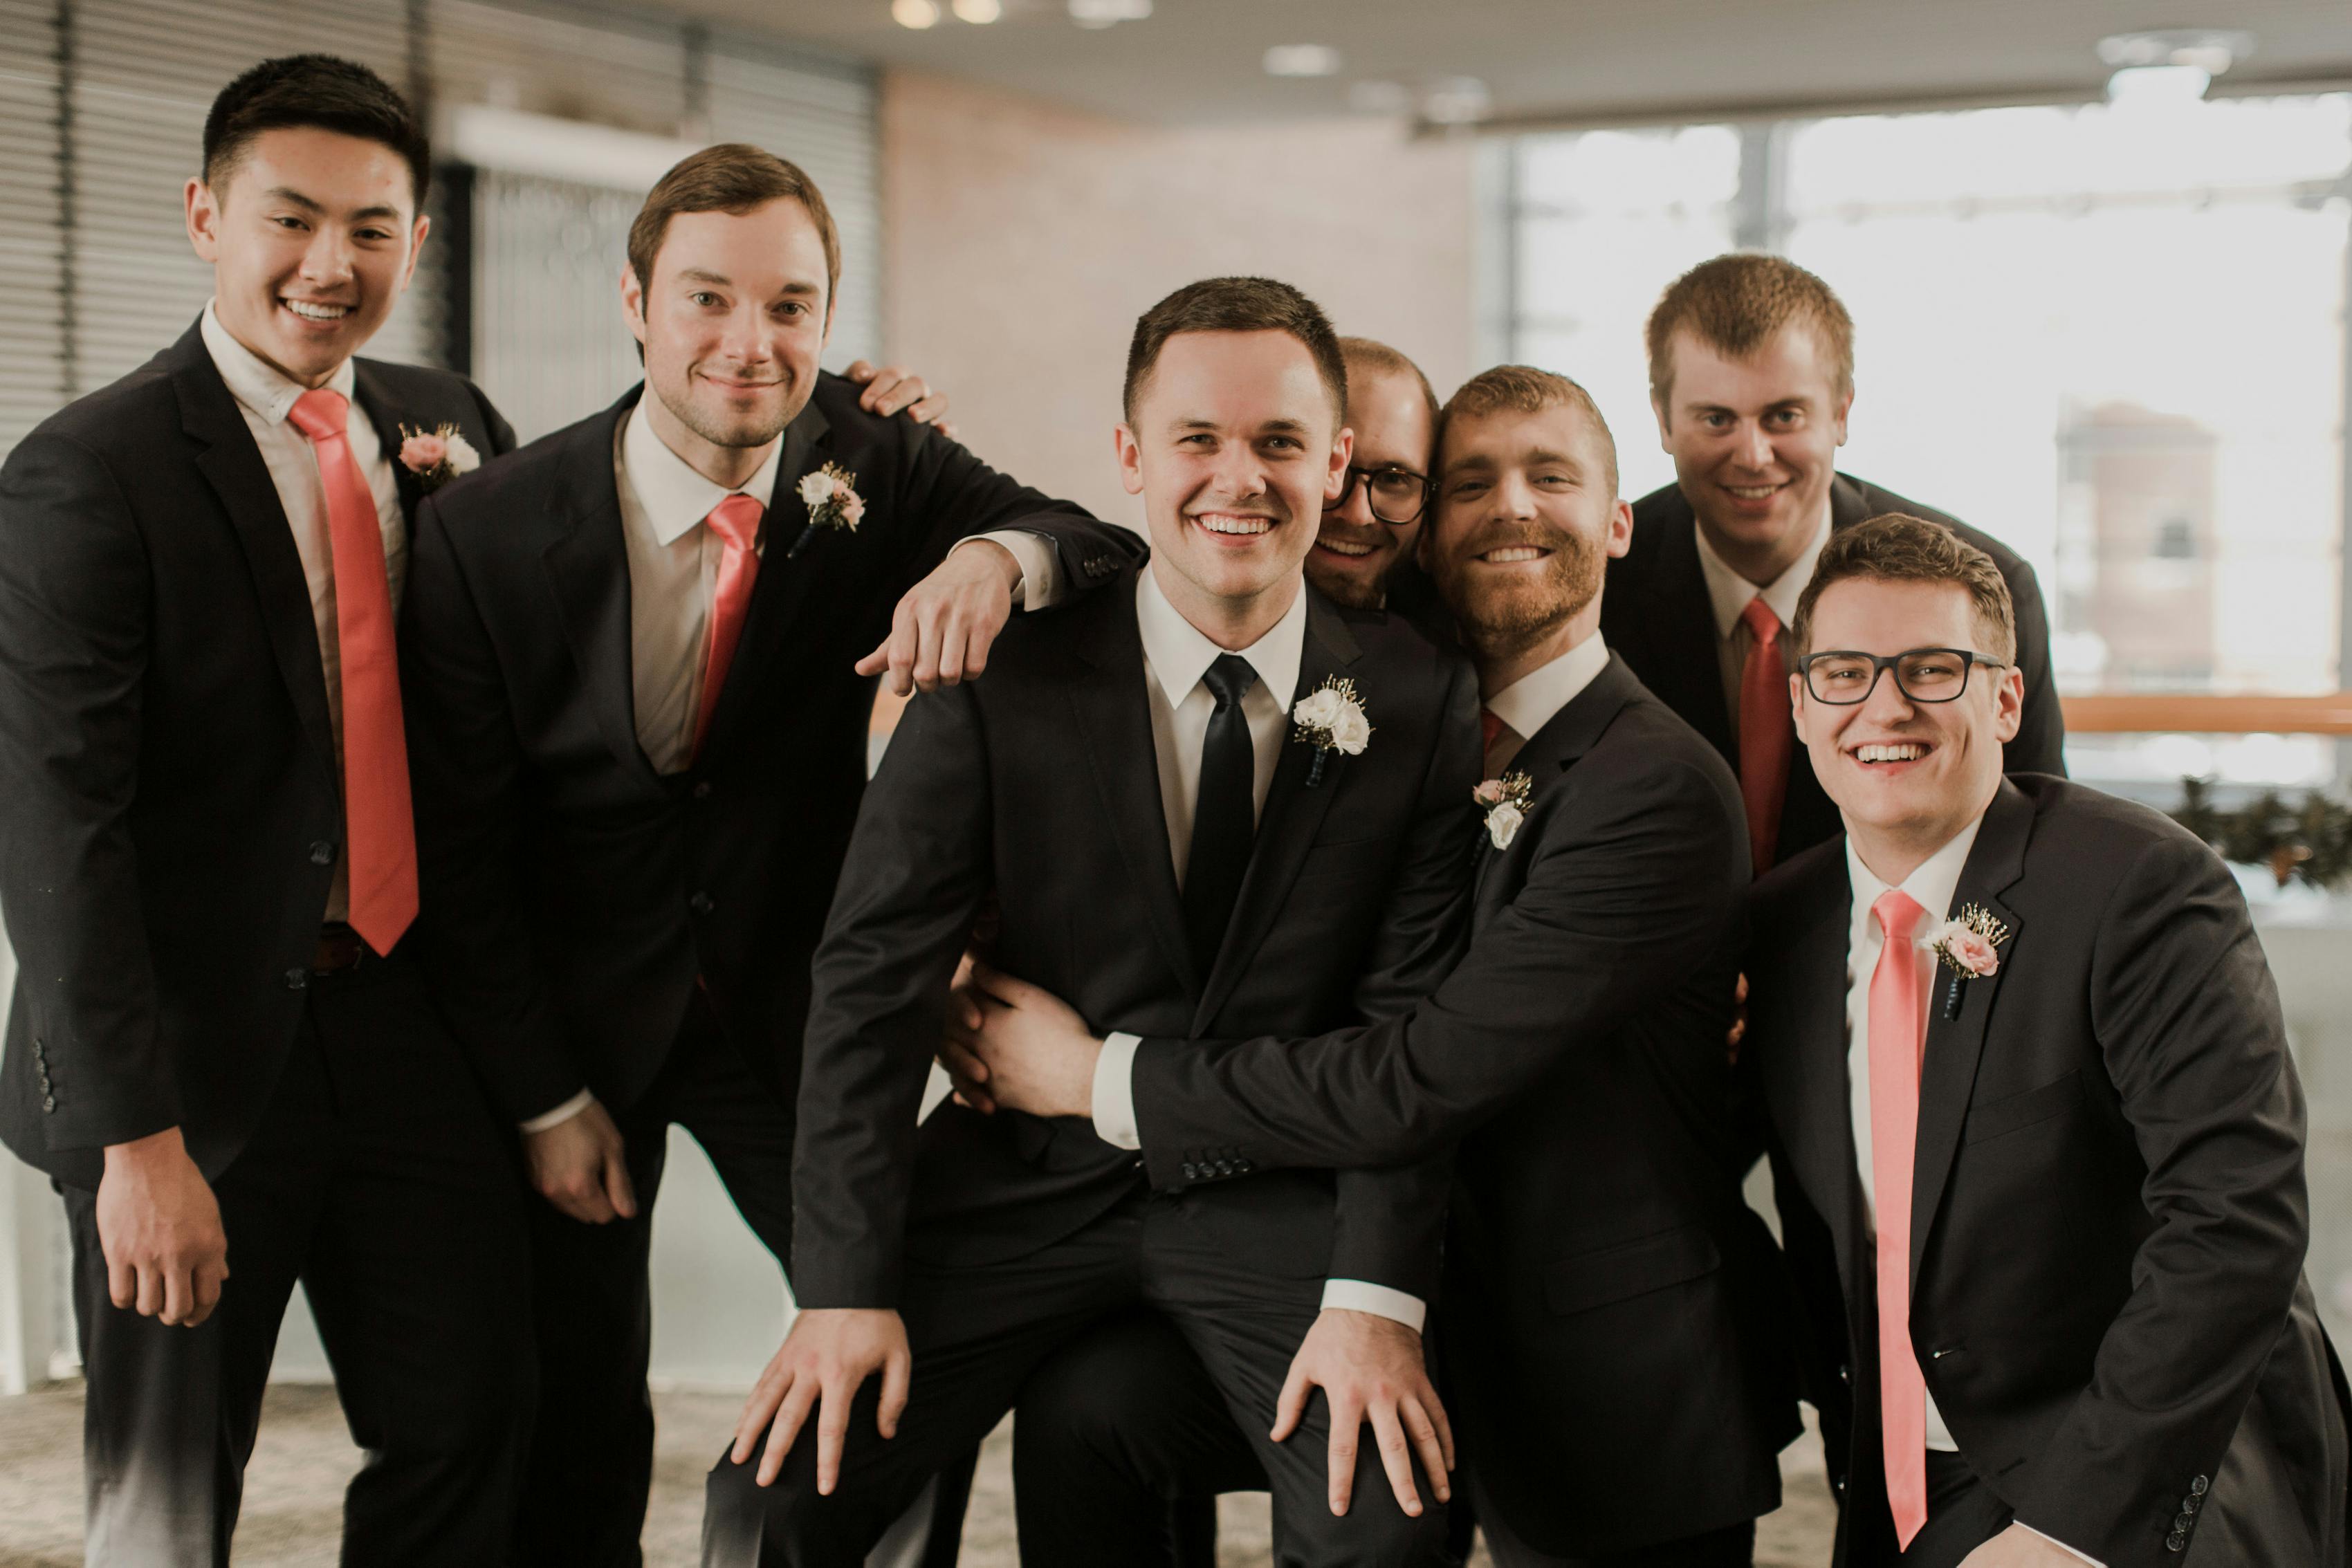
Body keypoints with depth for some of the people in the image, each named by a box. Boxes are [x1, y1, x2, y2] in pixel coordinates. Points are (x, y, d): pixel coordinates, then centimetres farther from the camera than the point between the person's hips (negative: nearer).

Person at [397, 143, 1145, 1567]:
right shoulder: (485, 534, -16)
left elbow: (1120, 560, -14)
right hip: (574, 1014, -2)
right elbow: (460, 850, -9)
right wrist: (545, 1100, -6)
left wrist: (1000, 553, -37)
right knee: (573, 1422, 6)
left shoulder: (874, 468, -10)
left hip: (790, 1005, 2)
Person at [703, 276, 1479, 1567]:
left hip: (1280, 1202, 0)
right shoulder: (1002, 677, -6)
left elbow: (1413, 1021, -5)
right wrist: (845, 1283, -15)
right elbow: (874, 974, -7)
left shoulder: (1422, 702, -4)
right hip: (1029, 1177, 0)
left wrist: (1375, 1296, -17)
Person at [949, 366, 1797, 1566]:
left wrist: (1104, 1080, -16)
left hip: (1612, 1391, -6)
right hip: (1433, 1303, 6)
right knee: (1083, 1400, -5)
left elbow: (1423, 1082, -24)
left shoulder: (1660, 788, -19)